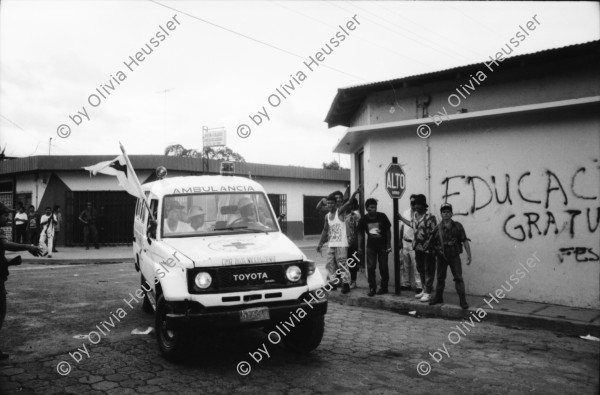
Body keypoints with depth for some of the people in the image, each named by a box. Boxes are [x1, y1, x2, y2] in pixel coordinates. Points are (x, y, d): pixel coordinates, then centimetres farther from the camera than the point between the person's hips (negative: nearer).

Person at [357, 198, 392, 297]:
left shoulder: (382, 216, -11)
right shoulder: (363, 220, -7)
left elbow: (388, 231, -3)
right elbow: (360, 234, 3)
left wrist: (389, 245, -4)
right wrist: (360, 247, 0)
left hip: (383, 245, -1)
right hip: (371, 246, 1)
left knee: (383, 267, 3)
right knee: (370, 267, -1)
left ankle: (384, 287, 16)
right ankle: (372, 288, 8)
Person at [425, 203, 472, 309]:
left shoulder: (457, 226, -4)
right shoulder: (438, 228, 0)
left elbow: (465, 241, -5)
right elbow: (430, 241, 6)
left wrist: (469, 255, -9)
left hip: (454, 256, -2)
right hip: (441, 257, 2)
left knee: (458, 278, -4)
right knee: (440, 278, 12)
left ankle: (463, 300, 1)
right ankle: (438, 297, 27)